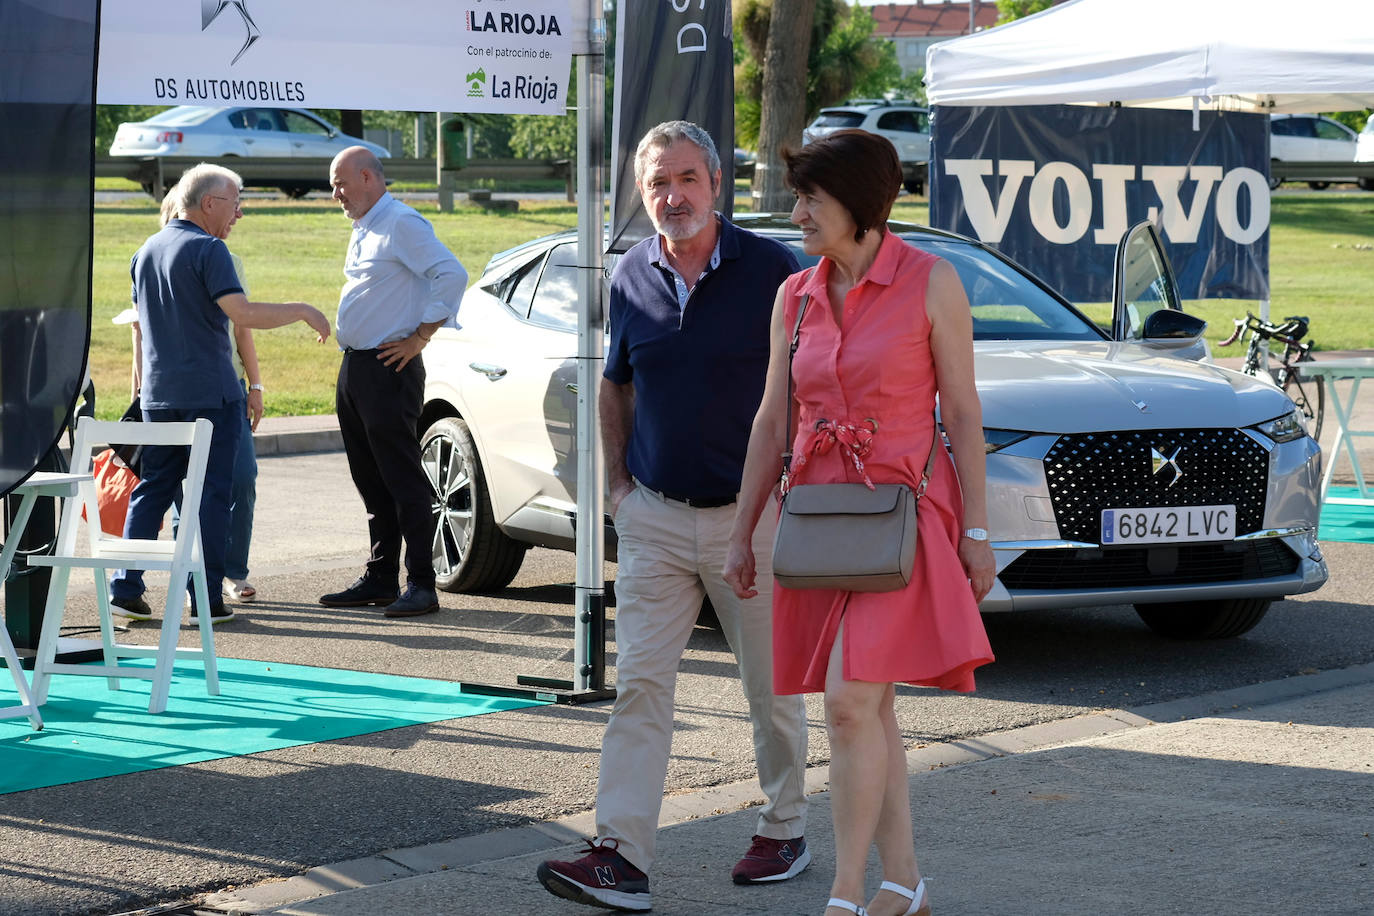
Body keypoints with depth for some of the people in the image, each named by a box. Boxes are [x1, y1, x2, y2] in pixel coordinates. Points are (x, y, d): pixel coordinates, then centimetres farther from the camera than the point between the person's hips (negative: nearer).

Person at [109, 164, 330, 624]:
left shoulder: (147, 251, 14)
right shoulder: (208, 249, -12)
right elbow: (242, 313, -23)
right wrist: (302, 311, -14)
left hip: (159, 394, 7)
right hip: (209, 392, -7)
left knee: (153, 488, 11)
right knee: (211, 493, -2)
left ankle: (126, 587, 6)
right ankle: (206, 598, -2)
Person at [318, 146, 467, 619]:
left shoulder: (402, 224, -11)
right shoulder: (363, 230, 19)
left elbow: (452, 274, -21)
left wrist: (419, 337, -18)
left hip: (389, 370, -10)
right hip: (355, 368, 10)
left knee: (403, 479, -8)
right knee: (371, 483, 12)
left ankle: (421, 584, -6)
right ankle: (379, 579, 17)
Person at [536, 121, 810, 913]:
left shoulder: (770, 270, -7)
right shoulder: (633, 277, 6)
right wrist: (617, 478, 10)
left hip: (751, 515, -3)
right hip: (654, 518, 3)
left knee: (774, 690, 8)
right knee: (640, 684, -3)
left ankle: (786, 831, 25)